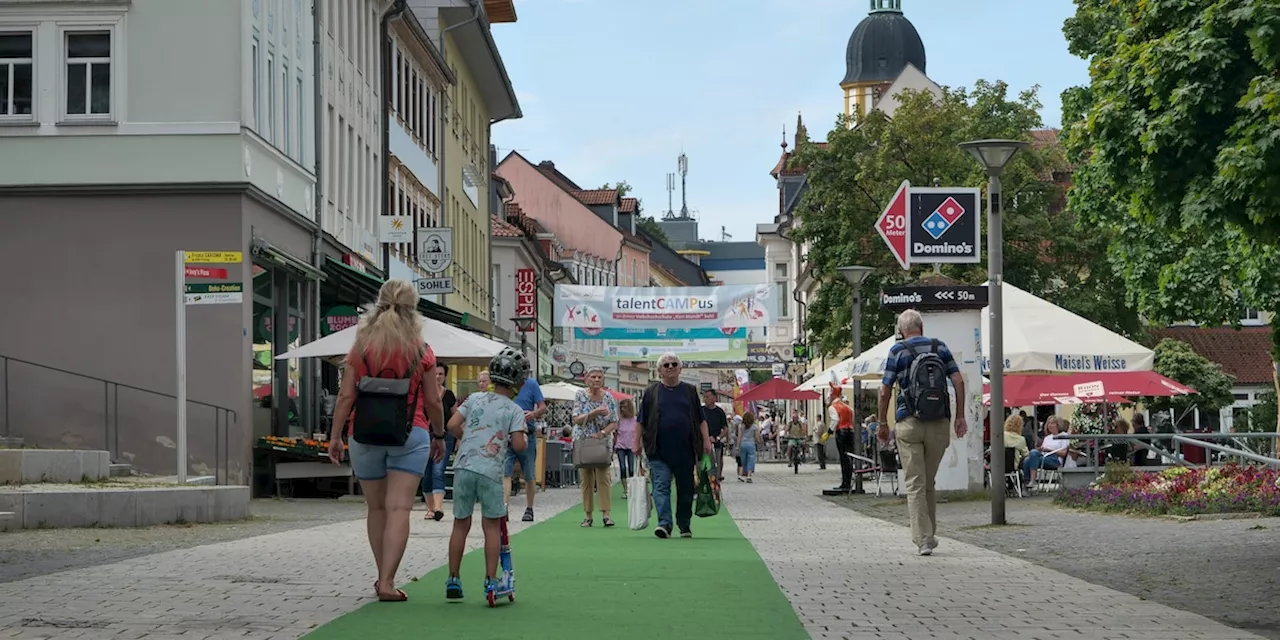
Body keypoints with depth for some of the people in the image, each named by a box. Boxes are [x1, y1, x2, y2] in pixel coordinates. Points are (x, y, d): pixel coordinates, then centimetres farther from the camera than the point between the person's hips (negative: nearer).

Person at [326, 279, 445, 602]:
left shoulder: (360, 348, 2)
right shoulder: (421, 351, 0)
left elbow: (346, 396, -1)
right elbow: (433, 401, 3)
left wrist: (335, 435, 5)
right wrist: (439, 435, 16)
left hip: (365, 435, 2)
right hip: (409, 433, -2)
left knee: (376, 508, 14)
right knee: (399, 508, -5)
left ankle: (383, 578, 22)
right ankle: (387, 582, -14)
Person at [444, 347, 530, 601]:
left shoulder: (475, 398, 10)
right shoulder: (515, 410, 2)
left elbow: (452, 425, 3)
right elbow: (519, 444, -8)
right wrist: (524, 437, 14)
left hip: (463, 467, 3)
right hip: (490, 471, -3)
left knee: (461, 524, 11)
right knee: (492, 526, 8)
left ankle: (453, 581, 16)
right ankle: (490, 581, 4)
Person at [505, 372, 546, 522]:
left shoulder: (531, 384, 0)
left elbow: (543, 408, -3)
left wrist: (533, 414, -24)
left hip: (527, 435, 0)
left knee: (529, 476, 11)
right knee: (505, 474, -13)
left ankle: (529, 509, 26)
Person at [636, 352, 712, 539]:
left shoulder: (689, 391, 12)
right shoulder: (651, 392, 7)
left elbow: (701, 420, 12)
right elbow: (641, 421, 9)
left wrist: (706, 440, 2)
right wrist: (637, 443, 3)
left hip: (685, 449, 2)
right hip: (659, 451, -2)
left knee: (686, 488, 6)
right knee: (661, 486, -12)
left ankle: (684, 525, 18)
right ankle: (664, 523, -20)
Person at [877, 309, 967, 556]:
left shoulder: (897, 351, 0)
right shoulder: (940, 347, 8)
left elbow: (885, 391, -1)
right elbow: (959, 381, 2)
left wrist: (882, 422, 9)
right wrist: (960, 417, 5)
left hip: (909, 423, -3)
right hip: (939, 424, 3)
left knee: (915, 484, -1)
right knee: (929, 482, 16)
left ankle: (923, 539, -8)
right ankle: (929, 535, 23)